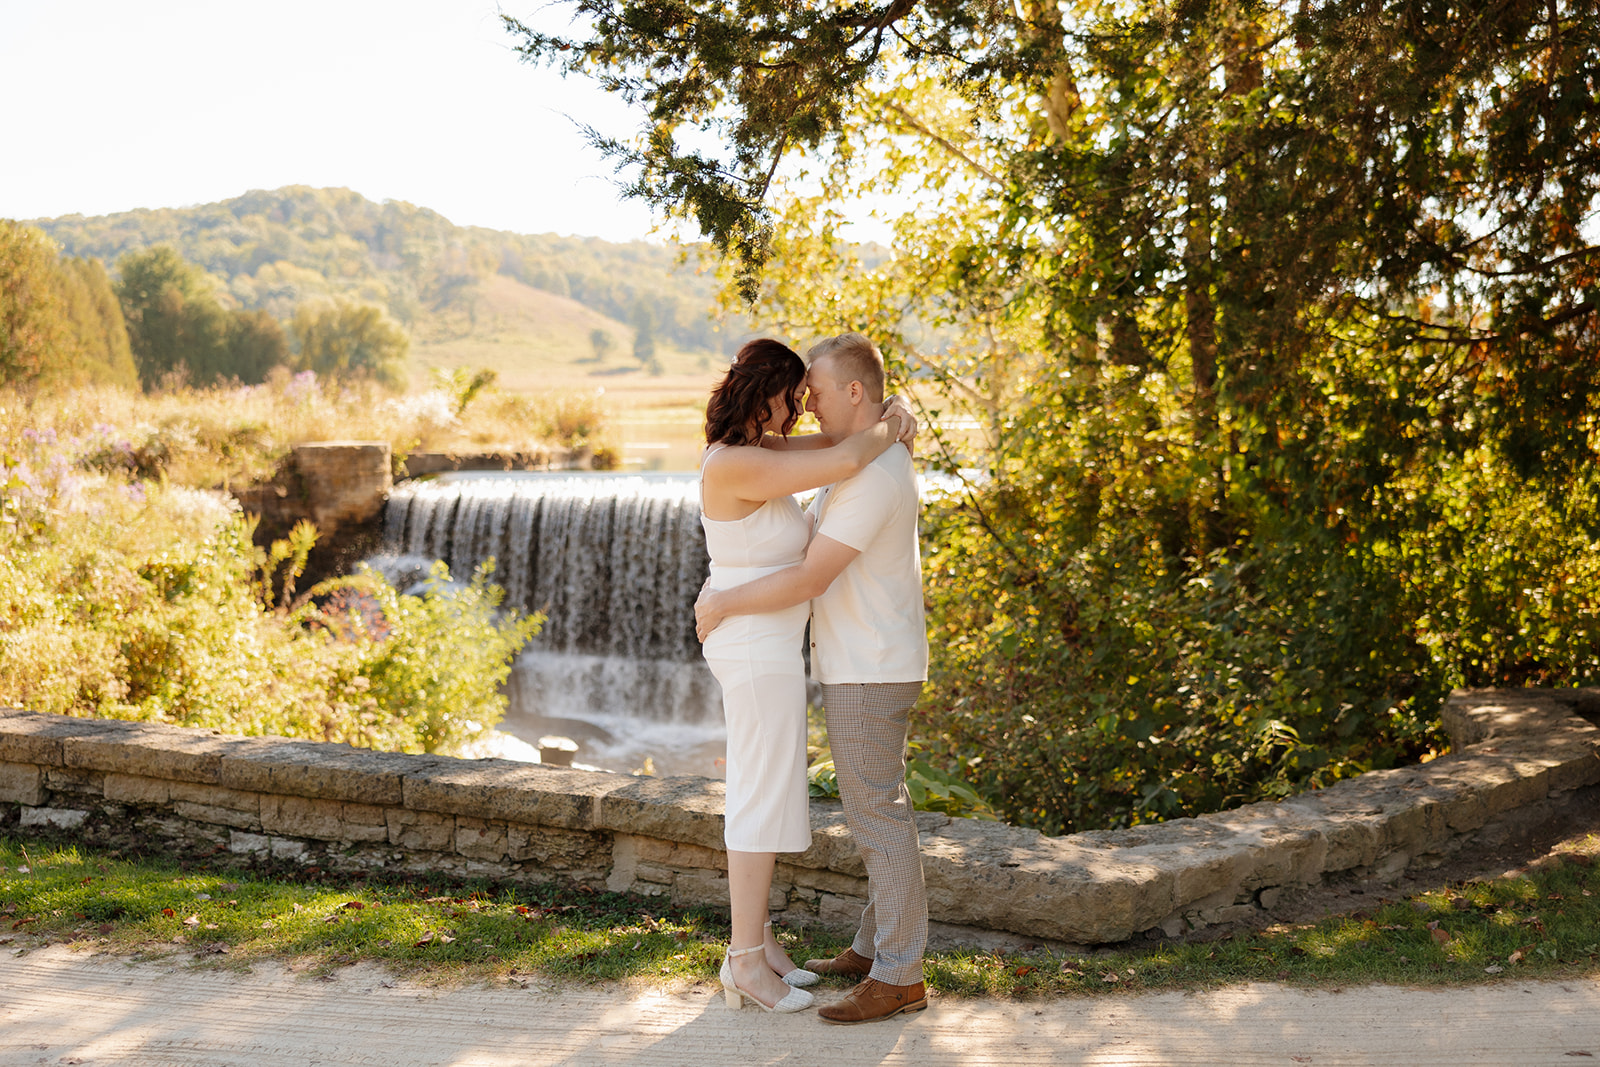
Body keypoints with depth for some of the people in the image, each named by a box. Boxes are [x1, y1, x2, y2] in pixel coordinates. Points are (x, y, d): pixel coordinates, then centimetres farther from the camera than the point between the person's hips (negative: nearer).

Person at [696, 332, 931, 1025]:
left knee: (877, 815, -5)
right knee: (876, 809, 16)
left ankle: (898, 976, 3)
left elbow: (809, 580, -26)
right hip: (863, 667, 11)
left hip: (869, 674, -11)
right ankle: (878, 946, 27)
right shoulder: (865, 461, 13)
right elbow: (803, 536, 21)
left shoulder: (874, 475, -23)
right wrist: (722, 590, 12)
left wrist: (722, 604, -12)